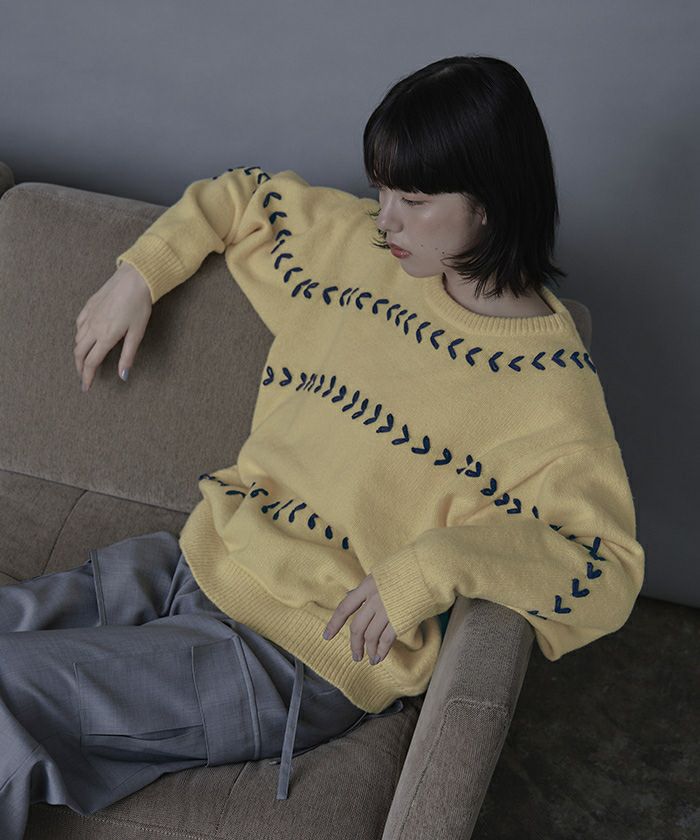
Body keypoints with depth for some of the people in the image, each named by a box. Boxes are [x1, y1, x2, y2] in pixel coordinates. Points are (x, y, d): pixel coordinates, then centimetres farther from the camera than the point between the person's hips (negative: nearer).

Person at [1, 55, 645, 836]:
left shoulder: (549, 386, -15)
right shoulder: (357, 244, 4)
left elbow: (609, 567, -20)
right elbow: (246, 193, 22)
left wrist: (442, 559, -31)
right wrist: (138, 274, 12)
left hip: (299, 655, -7)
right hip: (196, 560, 7)